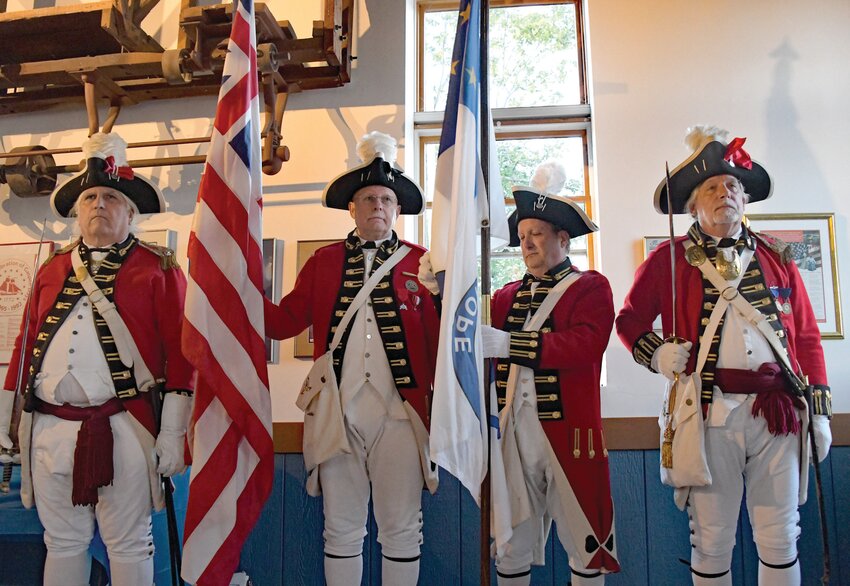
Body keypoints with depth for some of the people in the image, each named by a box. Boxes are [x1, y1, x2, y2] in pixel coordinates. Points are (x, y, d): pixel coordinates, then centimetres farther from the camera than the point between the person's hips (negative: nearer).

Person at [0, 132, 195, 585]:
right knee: (63, 544, 16)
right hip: (49, 430, 5)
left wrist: (173, 431, -10)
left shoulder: (158, 268, -1)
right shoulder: (51, 271, 14)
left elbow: (180, 350, -6)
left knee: (129, 546, 7)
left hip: (124, 431, -4)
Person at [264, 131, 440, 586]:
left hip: (400, 416, -1)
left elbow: (439, 337, -1)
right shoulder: (323, 262, 9)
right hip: (337, 415, 2)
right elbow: (284, 322, 4)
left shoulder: (419, 263, 4)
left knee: (401, 530, 10)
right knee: (342, 530, 14)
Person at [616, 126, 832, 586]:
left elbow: (807, 336, 12)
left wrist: (820, 410, 8)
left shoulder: (775, 256, 12)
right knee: (711, 542, 7)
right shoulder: (669, 260, 5)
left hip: (778, 413, 3)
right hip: (711, 412, -2)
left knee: (781, 539, 10)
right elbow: (629, 319, 9)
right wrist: (655, 353, -10)